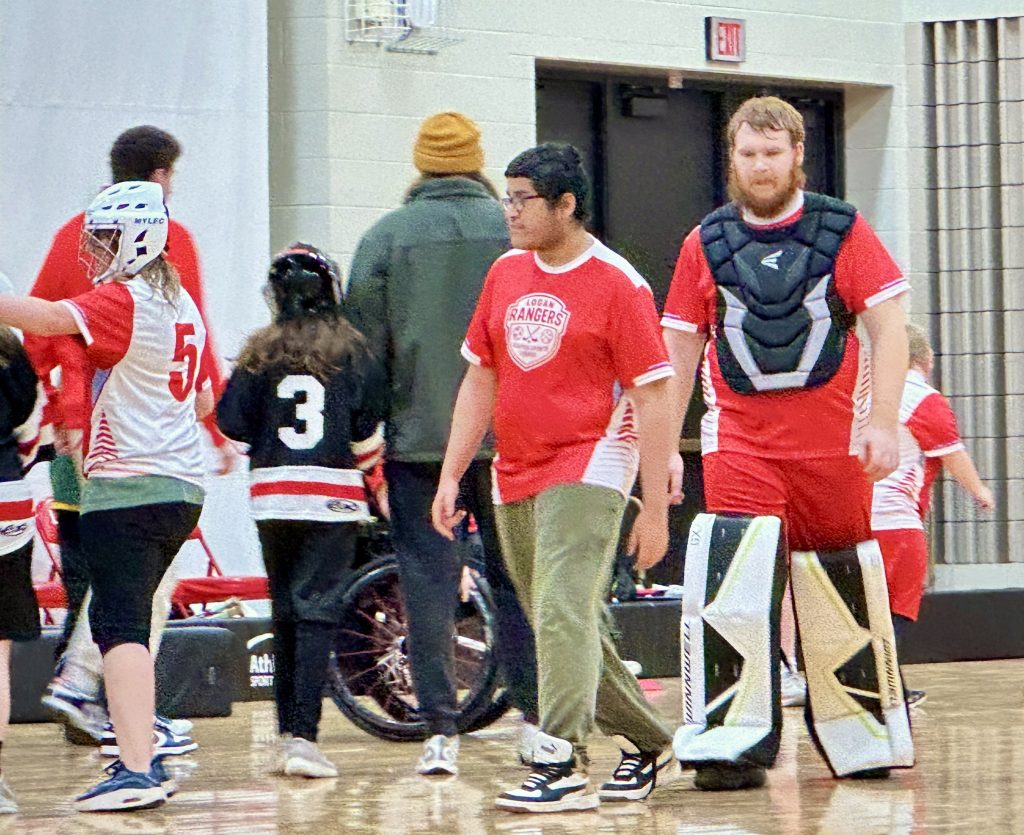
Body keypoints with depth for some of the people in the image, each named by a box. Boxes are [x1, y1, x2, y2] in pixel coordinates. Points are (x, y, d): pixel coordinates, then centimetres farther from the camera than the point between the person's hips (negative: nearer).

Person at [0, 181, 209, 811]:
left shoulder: (121, 302, -10)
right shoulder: (183, 306, 15)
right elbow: (204, 402, 24)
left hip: (126, 485, -9)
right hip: (183, 487, 9)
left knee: (121, 625, -13)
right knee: (132, 619, 20)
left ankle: (137, 771, -23)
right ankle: (140, 752, 25)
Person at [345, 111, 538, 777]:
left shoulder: (386, 237, -2)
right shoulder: (515, 233, -1)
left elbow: (363, 344, -1)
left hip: (417, 435, -1)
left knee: (429, 580, 2)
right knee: (514, 577, 10)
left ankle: (442, 732, -1)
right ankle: (535, 716, 10)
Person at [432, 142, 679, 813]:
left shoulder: (617, 284, -9)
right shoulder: (506, 273, 10)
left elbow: (652, 397, -9)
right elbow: (481, 378, 17)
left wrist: (656, 508, -12)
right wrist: (451, 476, 12)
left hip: (588, 469, -7)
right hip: (515, 477, 7)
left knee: (563, 613, -19)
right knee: (573, 628, 12)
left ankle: (563, 768, -23)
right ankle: (650, 745, 27)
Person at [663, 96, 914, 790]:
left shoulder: (843, 231, 2)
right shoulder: (707, 243, 7)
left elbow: (888, 328, -2)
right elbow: (680, 351, 11)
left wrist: (882, 421, -12)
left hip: (832, 446, 0)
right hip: (740, 442, 1)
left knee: (843, 591, 6)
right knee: (732, 584, -15)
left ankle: (868, 740, 21)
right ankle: (731, 743, -13)